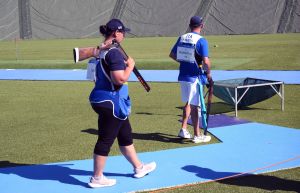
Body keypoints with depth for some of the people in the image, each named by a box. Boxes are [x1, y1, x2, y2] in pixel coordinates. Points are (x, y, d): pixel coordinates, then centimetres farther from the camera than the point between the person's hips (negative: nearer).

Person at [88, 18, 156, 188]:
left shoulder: (102, 50, 11)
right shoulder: (114, 52, -19)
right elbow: (120, 79, -25)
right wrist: (130, 65, -10)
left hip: (103, 100, 10)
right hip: (111, 102, -10)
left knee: (126, 135, 20)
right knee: (106, 140, 0)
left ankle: (139, 168, 34)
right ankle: (97, 178, 10)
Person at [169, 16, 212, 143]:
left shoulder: (182, 38, 5)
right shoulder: (201, 41, -14)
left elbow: (172, 54, 13)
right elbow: (206, 61, -22)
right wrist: (208, 73, -6)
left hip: (183, 76, 6)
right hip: (195, 77, -6)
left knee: (188, 103, 22)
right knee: (194, 106, 0)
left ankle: (183, 129, 26)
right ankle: (197, 135, 9)